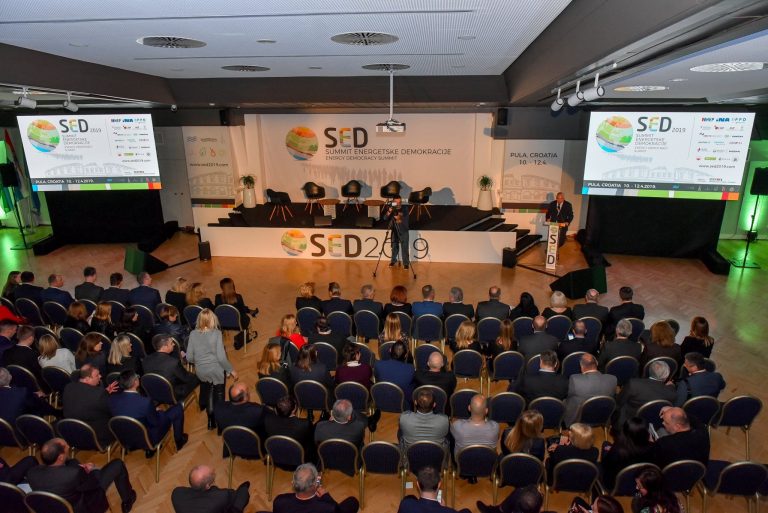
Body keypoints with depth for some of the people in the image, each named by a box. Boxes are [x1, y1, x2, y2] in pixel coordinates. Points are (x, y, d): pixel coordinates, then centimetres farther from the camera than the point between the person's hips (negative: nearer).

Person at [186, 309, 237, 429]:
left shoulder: (193, 334, -7)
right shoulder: (216, 333, -17)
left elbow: (189, 358, -2)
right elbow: (221, 357, -18)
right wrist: (231, 370, -5)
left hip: (200, 372, 3)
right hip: (216, 371, -3)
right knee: (218, 396, 15)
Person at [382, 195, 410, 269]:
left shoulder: (405, 209, -6)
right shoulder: (391, 208, -3)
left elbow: (406, 220, -10)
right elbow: (385, 218, -12)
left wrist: (400, 220, -29)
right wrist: (389, 212, -29)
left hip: (403, 231, -2)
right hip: (394, 231, 2)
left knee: (404, 248, -5)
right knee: (394, 246, 13)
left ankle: (406, 263, 3)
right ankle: (393, 260, 32)